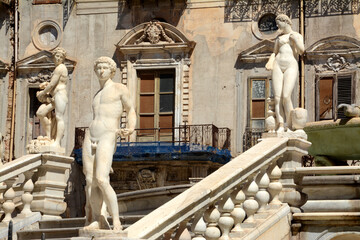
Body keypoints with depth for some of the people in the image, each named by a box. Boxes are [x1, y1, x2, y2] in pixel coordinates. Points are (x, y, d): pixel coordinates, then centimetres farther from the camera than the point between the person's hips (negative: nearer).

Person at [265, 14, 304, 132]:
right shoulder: (279, 37, 23)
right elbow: (275, 53, 18)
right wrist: (270, 62, -1)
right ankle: (280, 126, -15)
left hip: (291, 66, -4)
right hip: (278, 65, 4)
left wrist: (294, 38, -2)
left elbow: (301, 51, -1)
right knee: (277, 97, -11)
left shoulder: (297, 35, 13)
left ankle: (290, 126, -16)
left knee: (286, 97, -20)